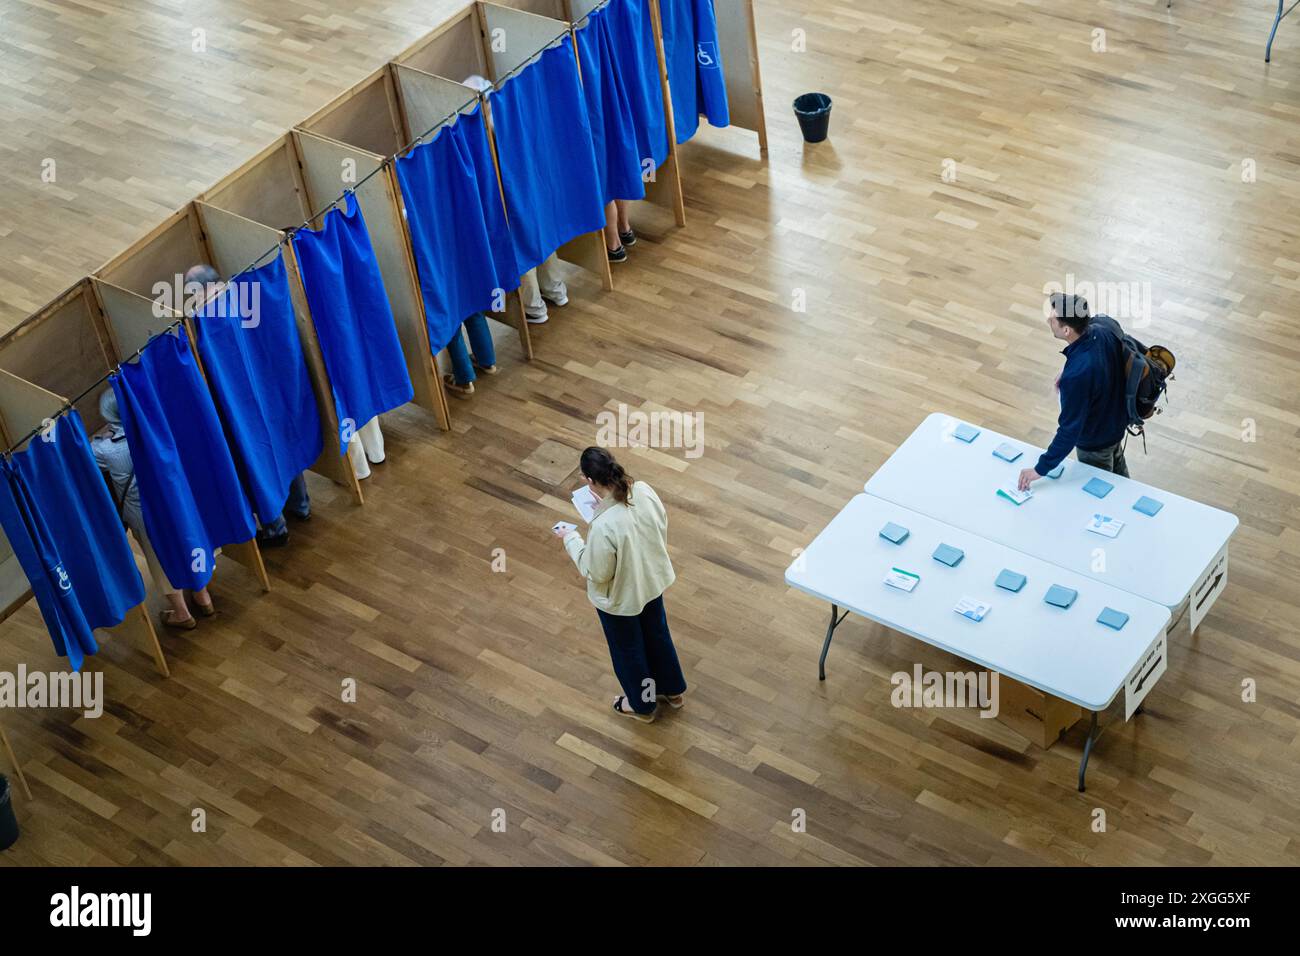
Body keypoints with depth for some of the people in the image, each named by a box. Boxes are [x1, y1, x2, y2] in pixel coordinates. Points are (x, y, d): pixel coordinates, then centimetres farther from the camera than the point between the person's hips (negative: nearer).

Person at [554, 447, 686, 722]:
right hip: (652, 580, 6)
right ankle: (672, 690, 56)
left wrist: (571, 539, -11)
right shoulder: (644, 491, -21)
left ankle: (642, 705, 49)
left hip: (620, 597, -6)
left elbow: (596, 572, -24)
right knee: (657, 635, 31)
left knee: (628, 650, 23)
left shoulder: (604, 526, -41)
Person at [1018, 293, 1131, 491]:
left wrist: (1041, 469, -24)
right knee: (1117, 466, 36)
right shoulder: (1106, 324, -24)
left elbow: (1070, 430, -34)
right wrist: (1068, 370, -2)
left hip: (1095, 441, -8)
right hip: (1118, 418, 8)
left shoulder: (1076, 376, -44)